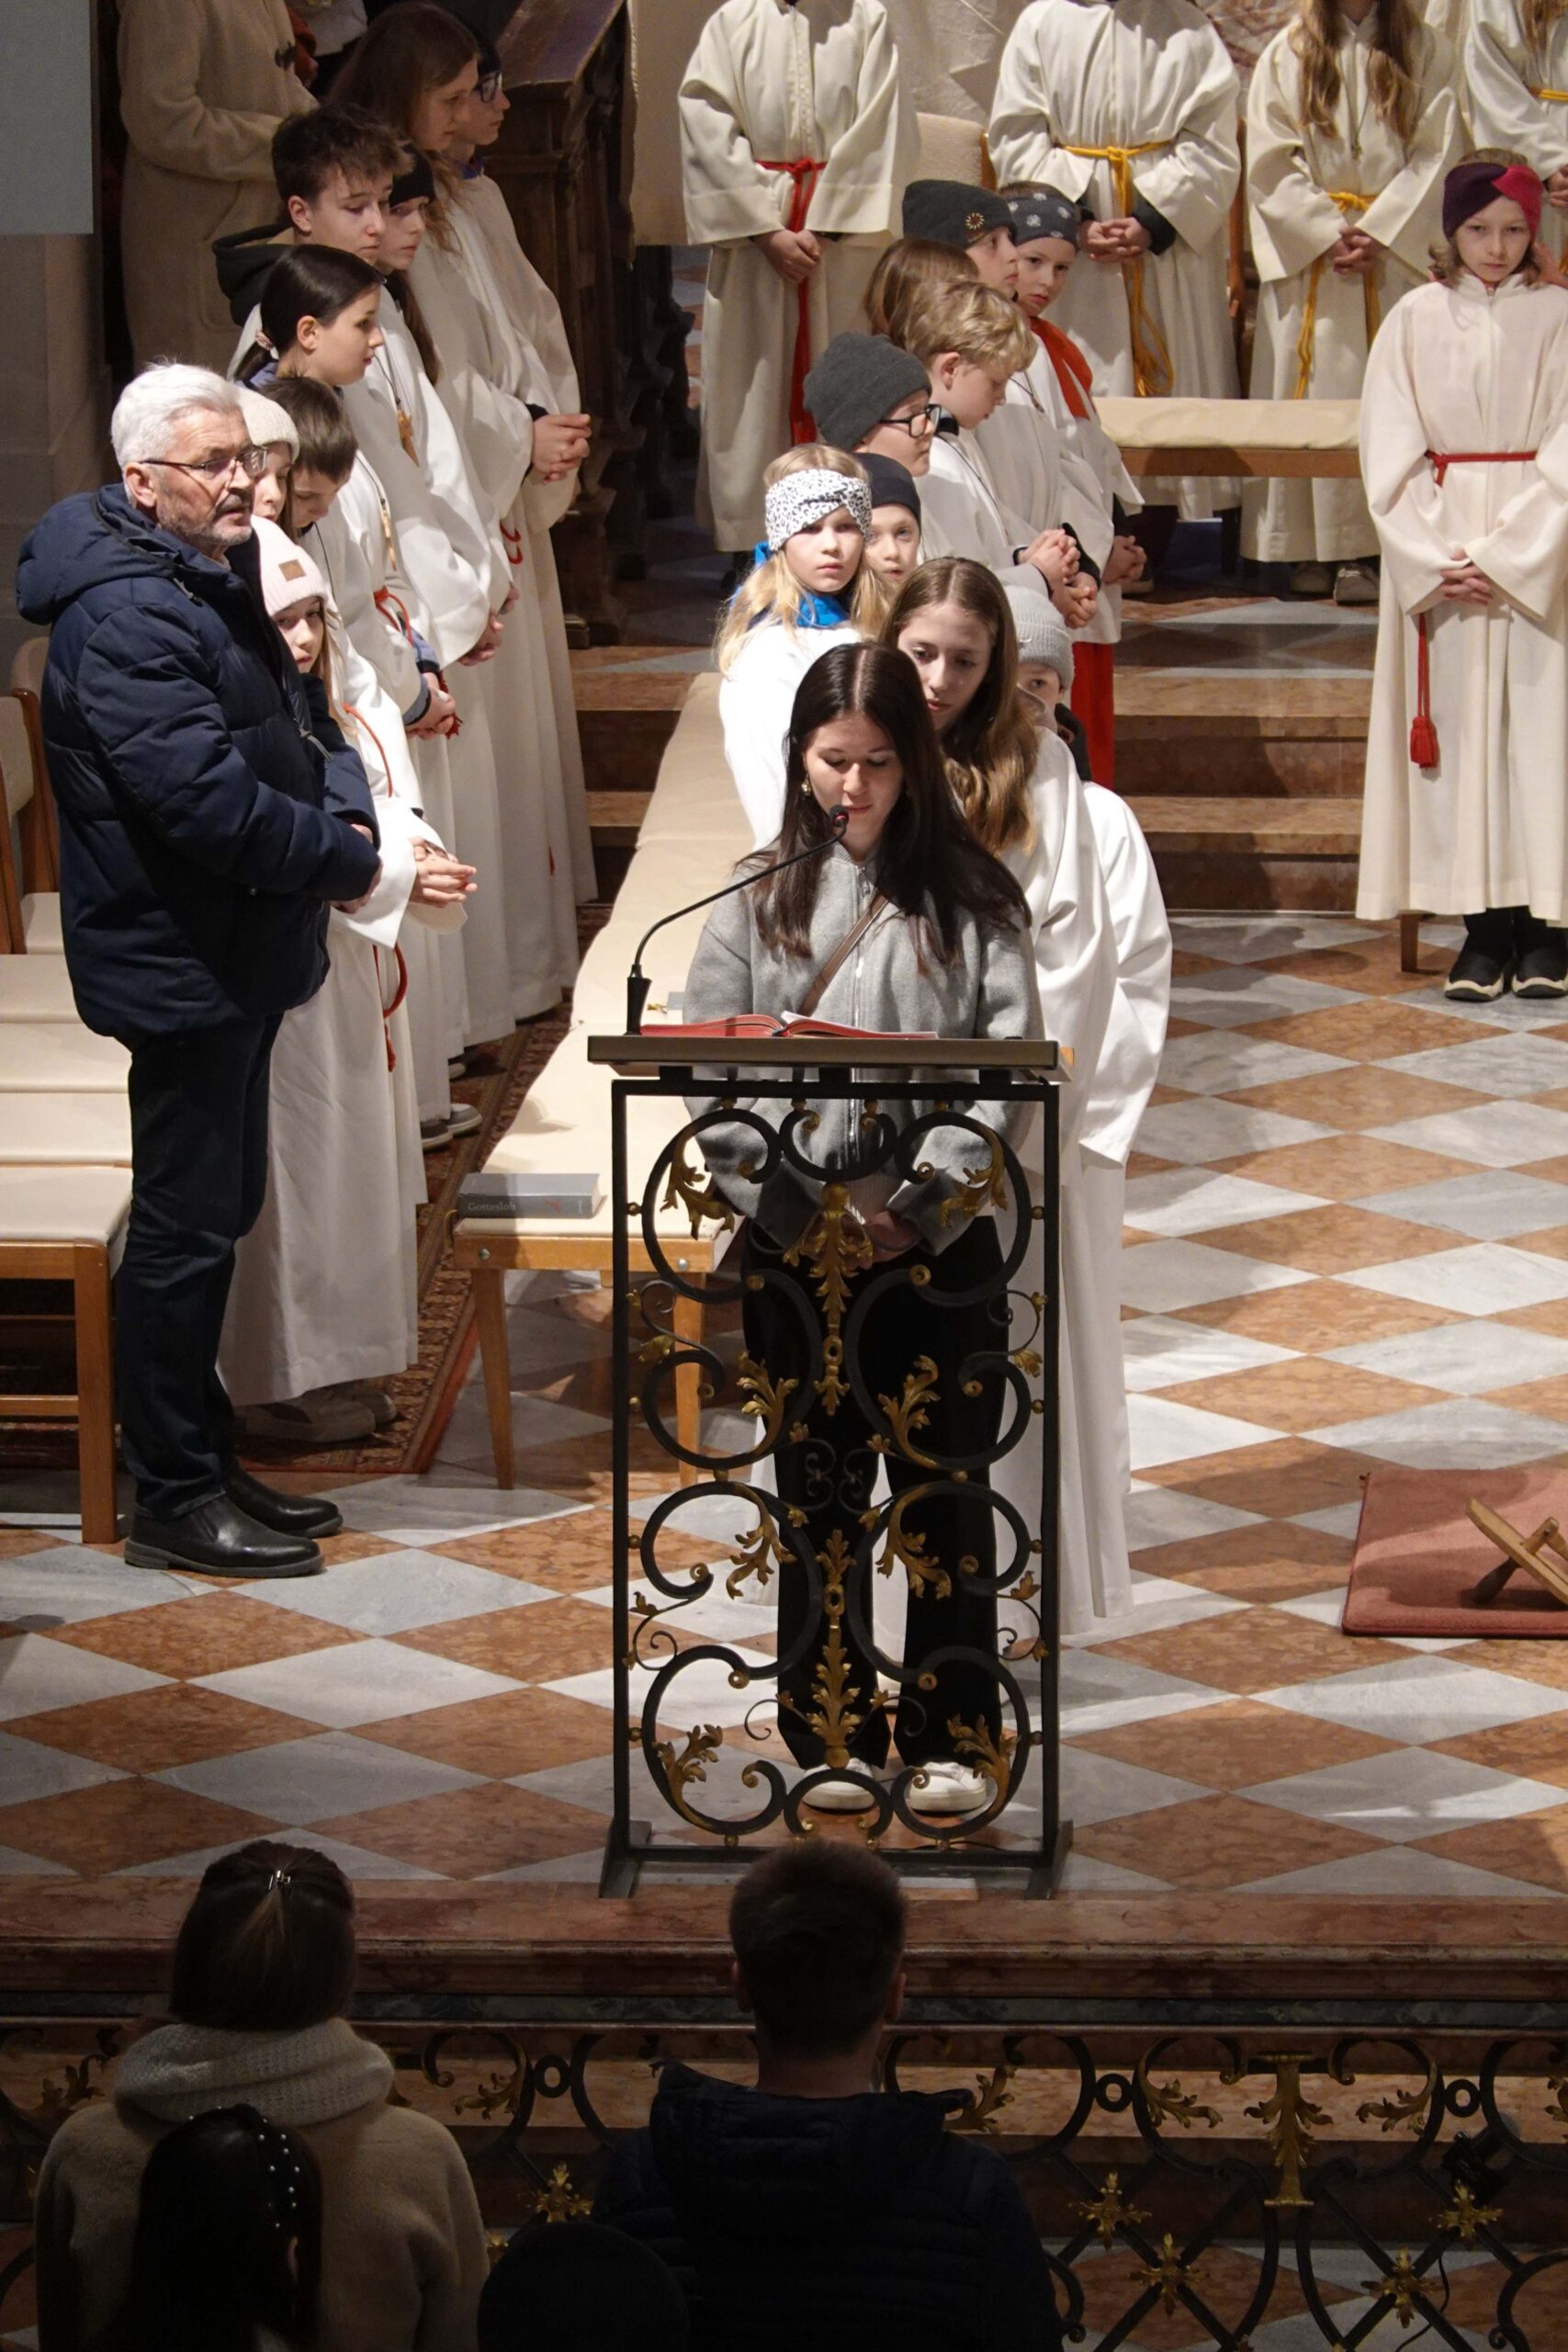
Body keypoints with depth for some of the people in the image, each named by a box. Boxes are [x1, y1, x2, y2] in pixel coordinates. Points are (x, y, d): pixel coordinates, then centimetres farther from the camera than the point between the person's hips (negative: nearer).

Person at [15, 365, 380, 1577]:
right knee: (187, 1227, -3)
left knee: (218, 1214, 17)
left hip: (239, 956, 10)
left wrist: (344, 807, -3)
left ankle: (211, 1461, 27)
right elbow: (205, 797, -29)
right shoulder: (126, 617, -22)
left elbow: (293, 726, 19)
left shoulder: (215, 582, 12)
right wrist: (347, 857, -16)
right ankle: (174, 1499, 5)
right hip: (182, 965, -10)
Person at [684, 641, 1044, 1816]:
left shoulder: (970, 894, 1)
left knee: (946, 1488, 4)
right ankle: (833, 1735, 17)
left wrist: (915, 1202, -15)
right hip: (794, 1243, 1)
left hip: (938, 1244, -1)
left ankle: (954, 1738, 14)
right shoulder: (760, 898, 5)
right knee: (818, 1490, 8)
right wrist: (804, 1208, -12)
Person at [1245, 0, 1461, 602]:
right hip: (1307, 254, 0)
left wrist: (1376, 232, -11)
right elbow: (1269, 163, 1)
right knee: (1310, 395, -3)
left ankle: (1369, 551, -5)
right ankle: (1312, 551, -1)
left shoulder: (1425, 51, 7)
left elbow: (1437, 156, 1)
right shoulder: (1286, 54, 8)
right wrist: (1328, 233, -10)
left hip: (1397, 254, 0)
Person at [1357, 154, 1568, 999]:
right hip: (1436, 559, 2)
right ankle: (1484, 929, 2)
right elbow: (1389, 456, 2)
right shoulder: (1415, 320, 5)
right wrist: (1434, 561, -9)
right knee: (1458, 729, 0)